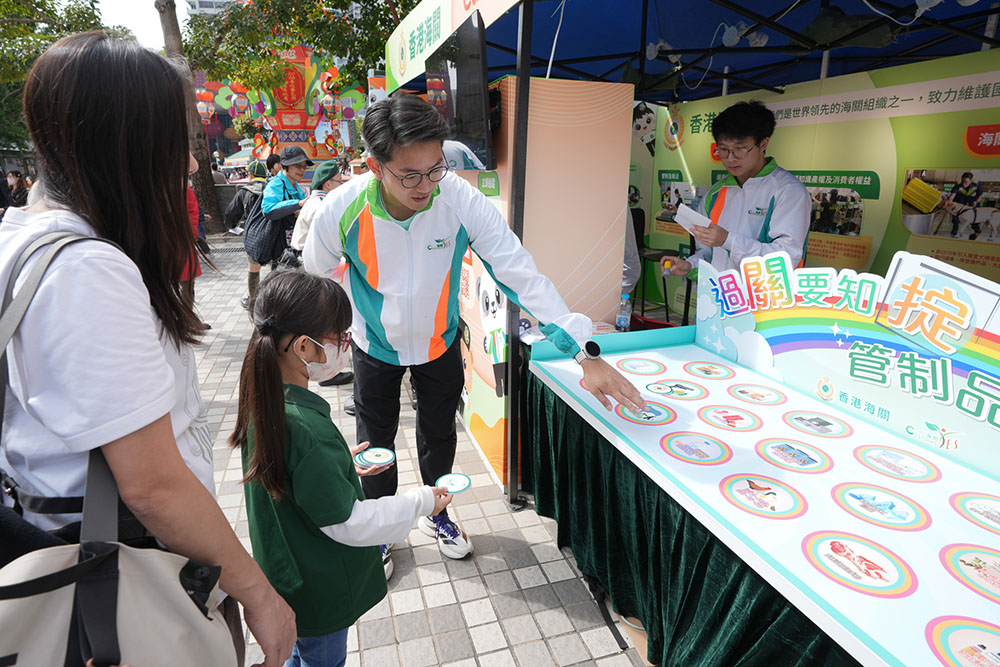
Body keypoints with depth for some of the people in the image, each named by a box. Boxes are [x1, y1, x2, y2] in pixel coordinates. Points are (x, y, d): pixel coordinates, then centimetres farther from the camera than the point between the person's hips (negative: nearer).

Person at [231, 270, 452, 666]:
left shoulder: (264, 399, -10)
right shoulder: (307, 428, -37)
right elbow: (348, 522, -29)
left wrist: (341, 463, 6)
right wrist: (422, 502, -19)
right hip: (319, 591, -7)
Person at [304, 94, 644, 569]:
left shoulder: (462, 200, -30)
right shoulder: (342, 210, -29)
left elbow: (522, 273, -31)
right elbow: (315, 279, -8)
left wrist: (586, 353, -38)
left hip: (440, 342, 1)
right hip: (376, 346, 0)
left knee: (439, 433, 20)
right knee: (375, 441, 17)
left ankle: (436, 514, 49)